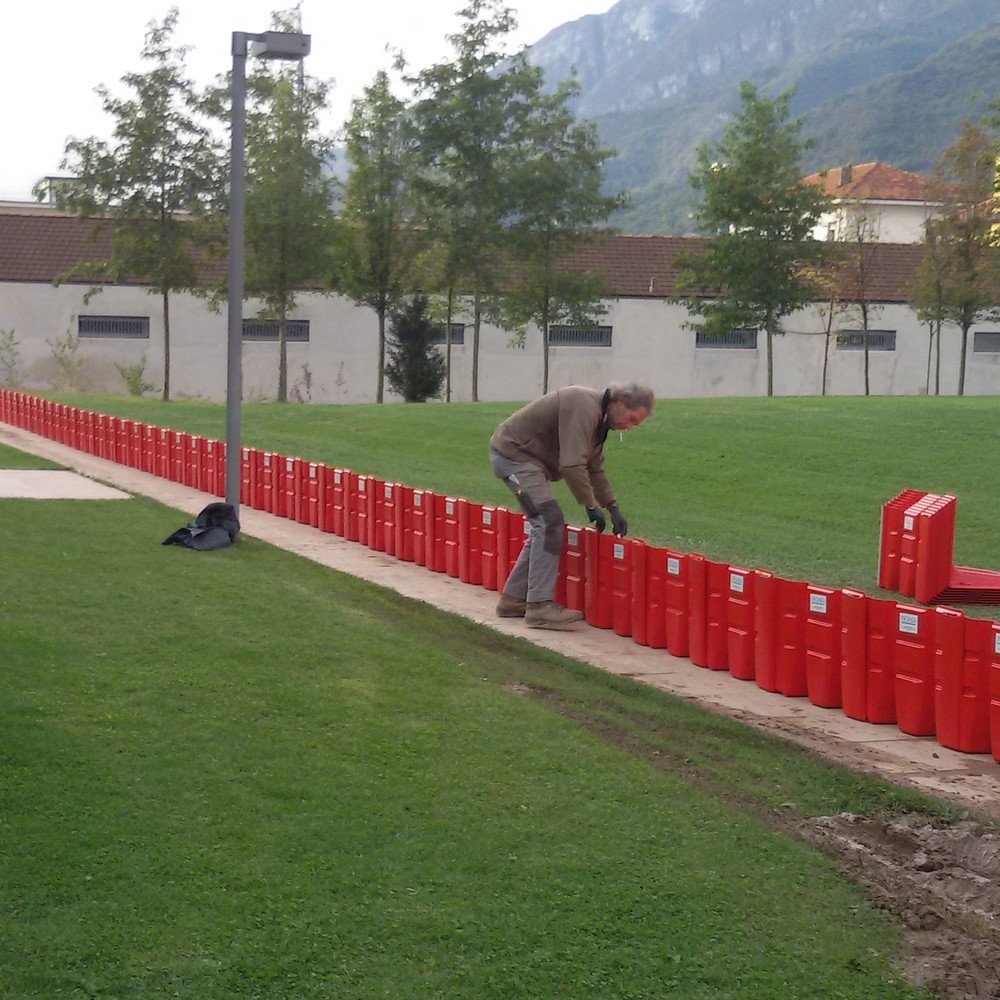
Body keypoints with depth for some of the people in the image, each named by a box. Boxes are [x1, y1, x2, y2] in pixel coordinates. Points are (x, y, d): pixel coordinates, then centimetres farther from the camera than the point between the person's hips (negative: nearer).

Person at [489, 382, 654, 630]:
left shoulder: (599, 415, 11)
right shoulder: (584, 407, -23)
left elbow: (594, 468, 20)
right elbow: (572, 465, -28)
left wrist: (613, 508, 13)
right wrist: (591, 506, -20)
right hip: (512, 453, -11)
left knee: (545, 526, 11)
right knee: (550, 521, -16)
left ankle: (513, 600, 17)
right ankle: (540, 607, -18)